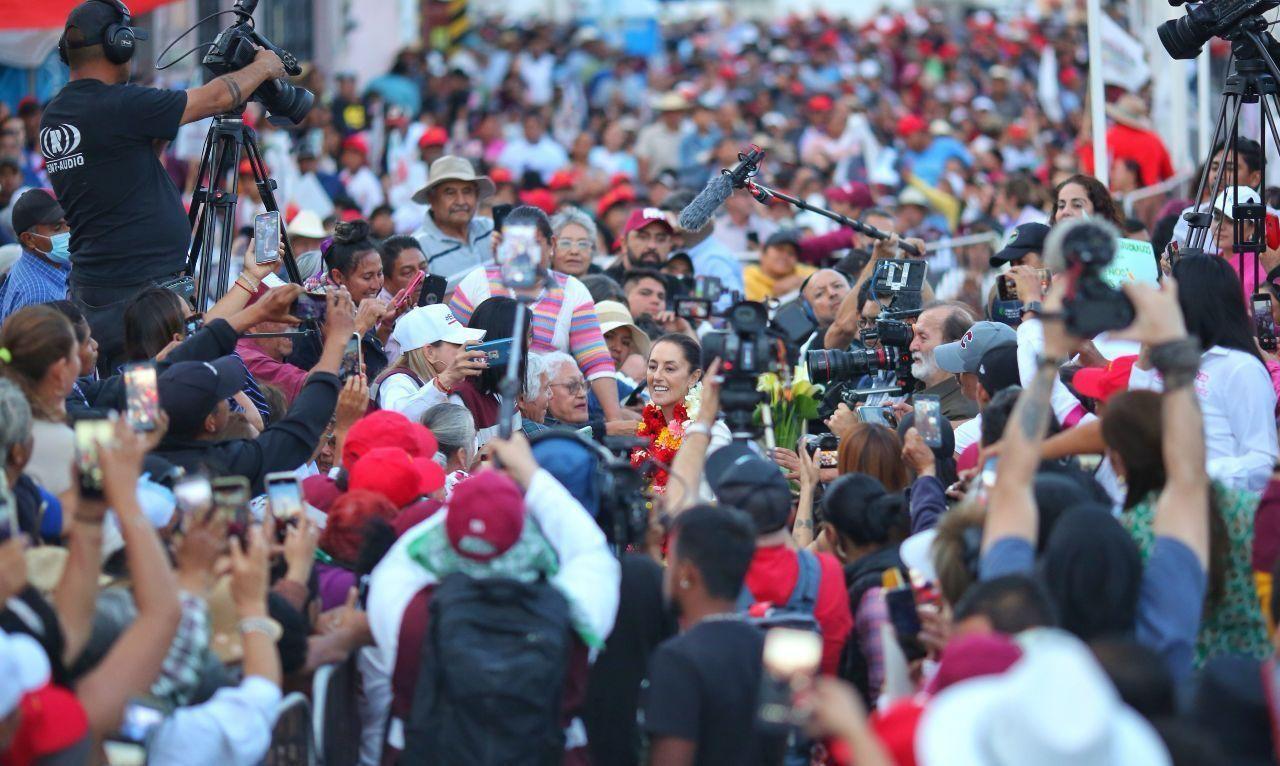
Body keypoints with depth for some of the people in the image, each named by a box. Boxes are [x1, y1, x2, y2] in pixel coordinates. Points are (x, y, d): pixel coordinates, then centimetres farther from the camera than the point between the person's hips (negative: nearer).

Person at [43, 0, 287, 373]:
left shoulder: (54, 114, 10)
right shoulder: (118, 105, -15)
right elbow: (216, 98, -8)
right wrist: (264, 66, 10)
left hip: (88, 284, 9)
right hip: (139, 288, -9)